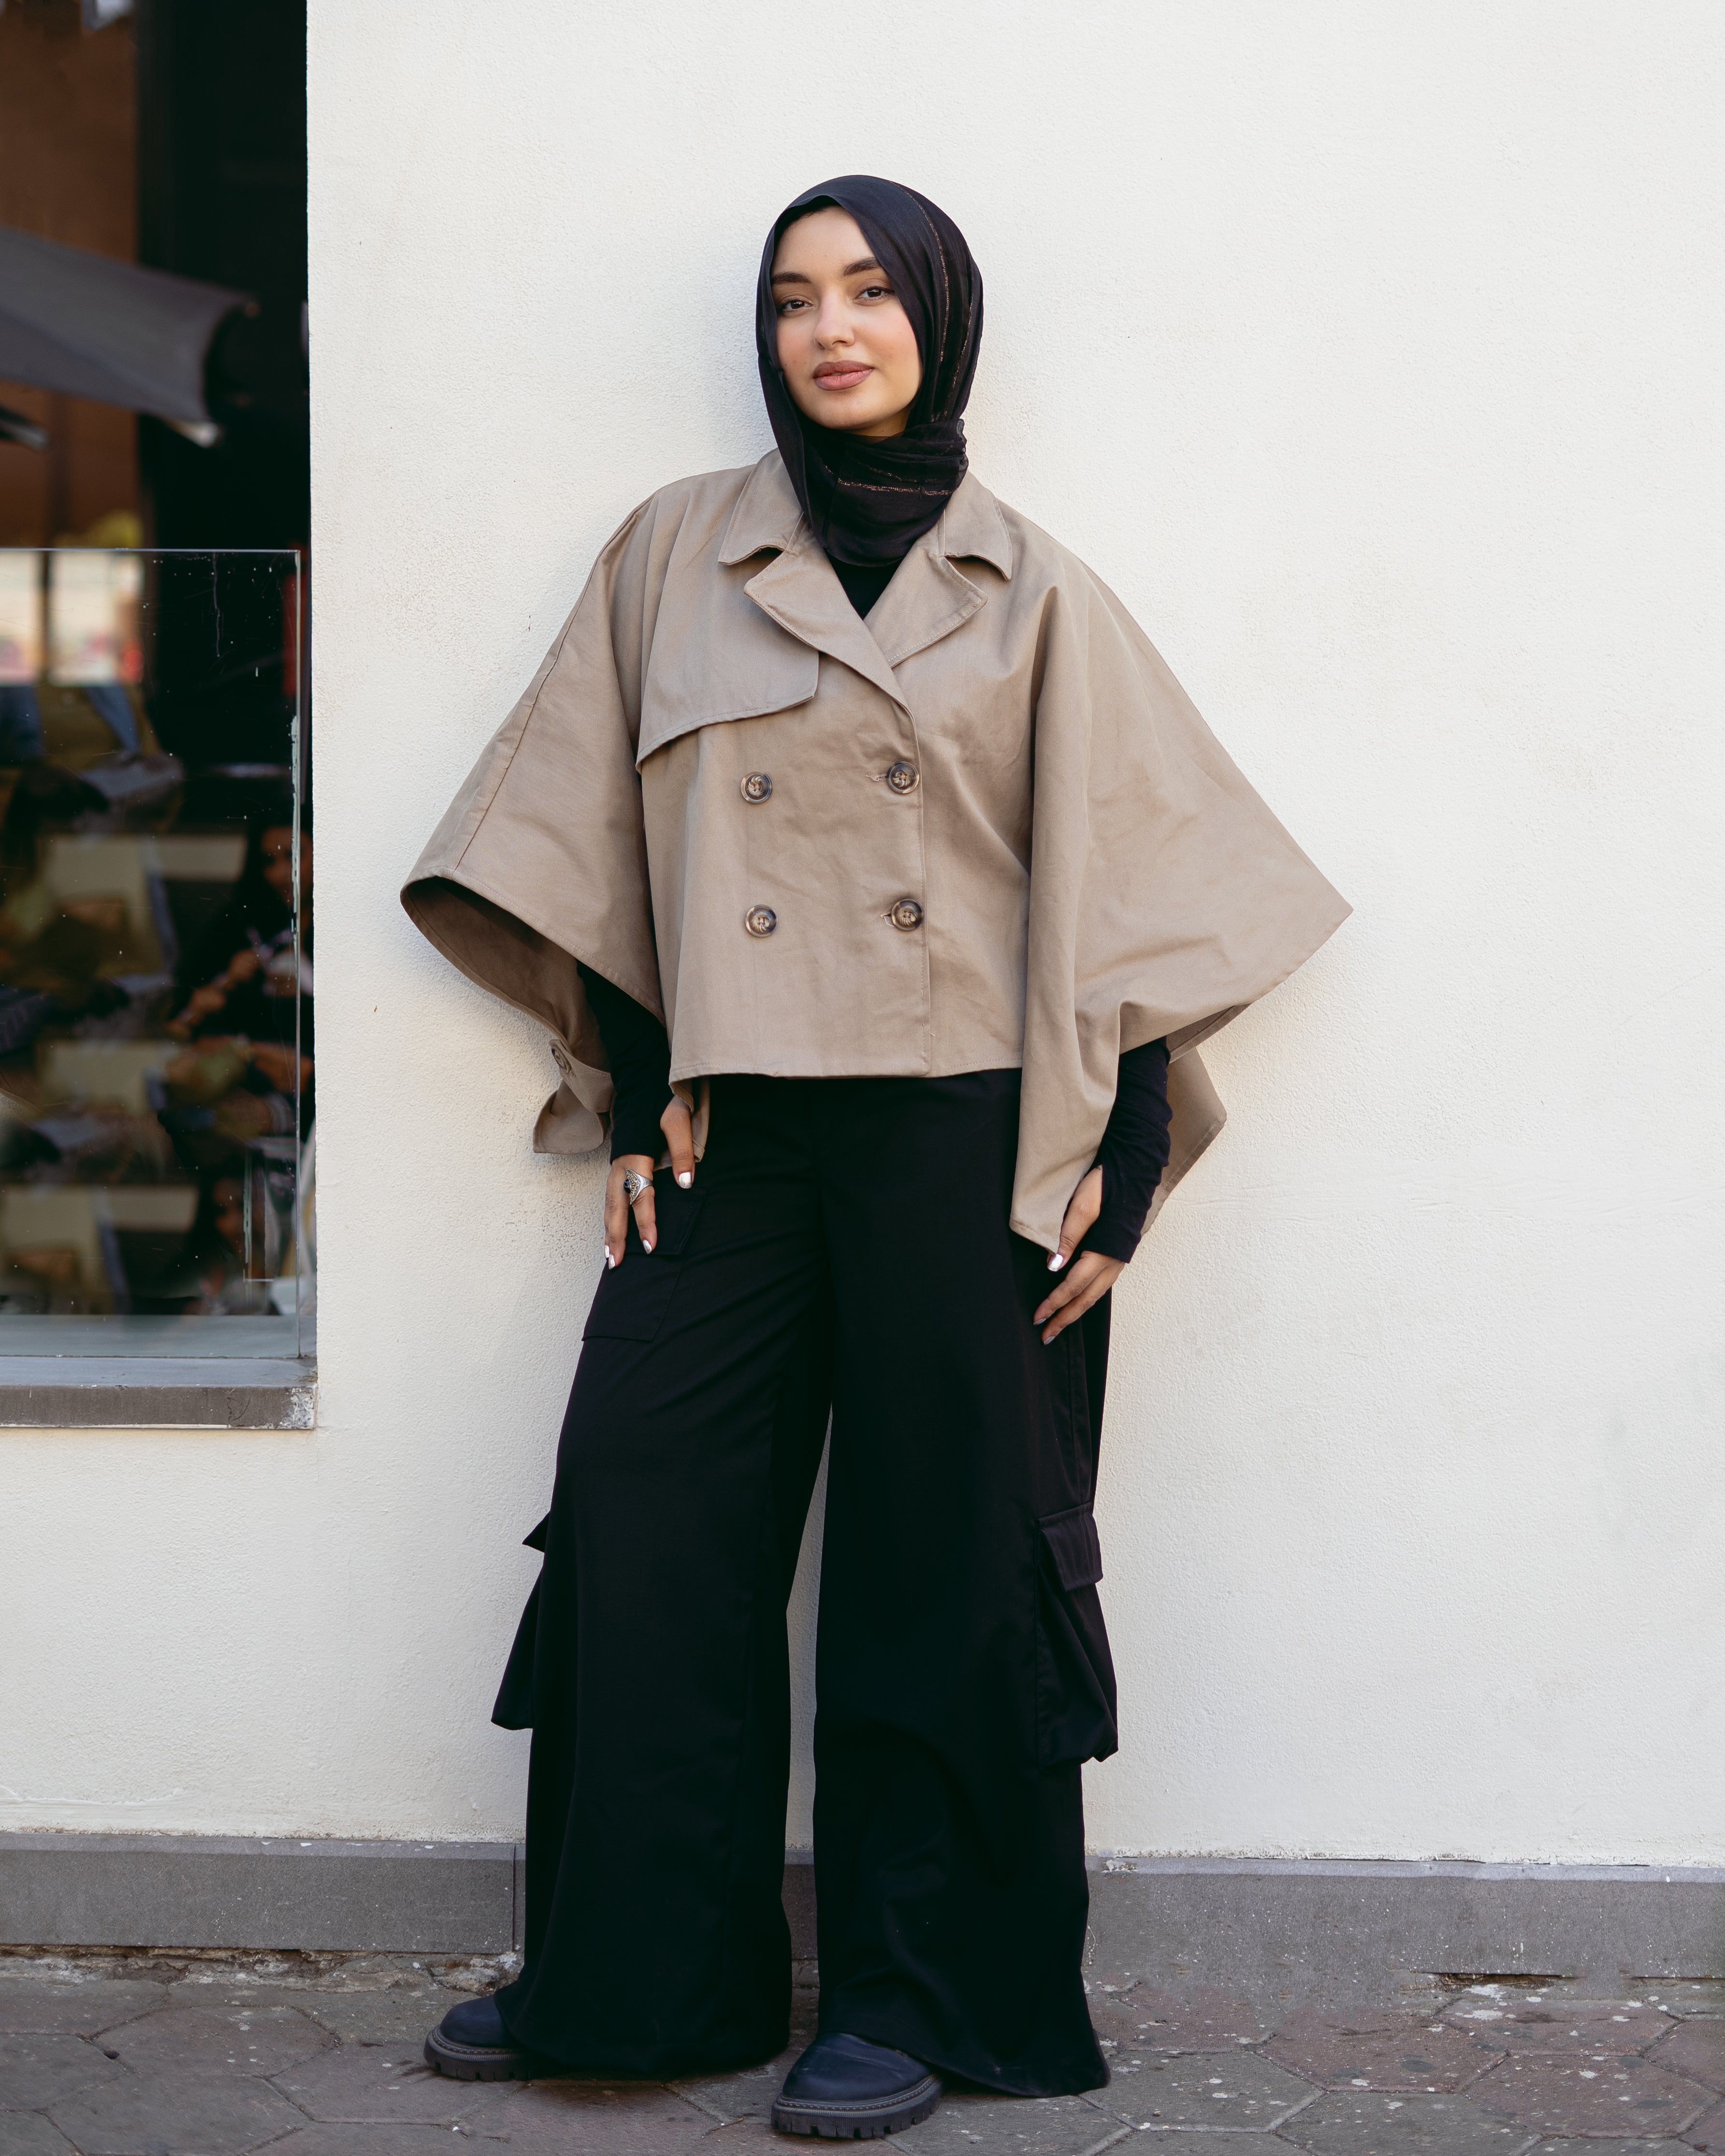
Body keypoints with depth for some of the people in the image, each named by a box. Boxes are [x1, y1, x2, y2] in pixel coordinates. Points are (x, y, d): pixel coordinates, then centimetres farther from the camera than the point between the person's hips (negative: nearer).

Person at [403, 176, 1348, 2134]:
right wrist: (639, 1089, 3)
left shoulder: (1031, 596, 5)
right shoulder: (675, 555, 9)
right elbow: (592, 853, 10)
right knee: (648, 1533, 1)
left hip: (963, 1142, -2)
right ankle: (639, 1974, 15)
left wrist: (1117, 1162, -3)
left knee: (939, 1568, 2)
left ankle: (916, 1996, 14)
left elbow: (1138, 889, 4)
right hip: (736, 1138, 2)